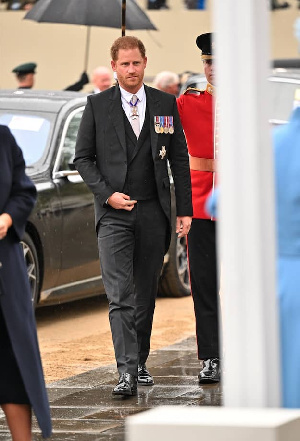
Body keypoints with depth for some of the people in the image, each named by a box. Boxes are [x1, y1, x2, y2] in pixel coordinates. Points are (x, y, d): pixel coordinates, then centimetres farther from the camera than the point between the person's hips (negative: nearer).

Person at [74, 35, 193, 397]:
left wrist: (185, 211, 4)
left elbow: (180, 159, 9)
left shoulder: (165, 104, 7)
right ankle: (126, 371, -17)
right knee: (120, 296, -12)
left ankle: (141, 363, 22)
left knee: (146, 294, 9)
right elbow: (82, 157, 5)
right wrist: (107, 194, -8)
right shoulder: (97, 105, 3)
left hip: (153, 212, 2)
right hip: (114, 212, -2)